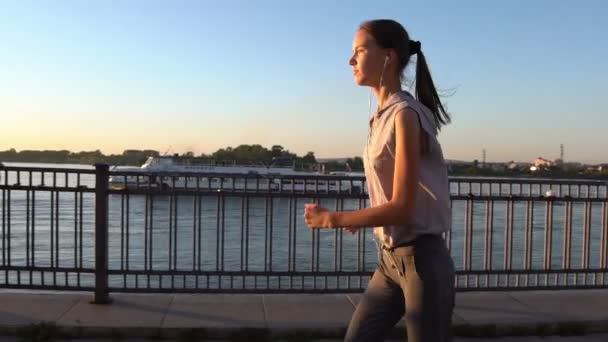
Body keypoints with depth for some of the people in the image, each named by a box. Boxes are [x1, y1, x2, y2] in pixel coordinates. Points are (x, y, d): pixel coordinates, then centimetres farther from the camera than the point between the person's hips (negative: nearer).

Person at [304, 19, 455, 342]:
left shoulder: (404, 114, -16)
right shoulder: (382, 117, 8)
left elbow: (402, 208, -19)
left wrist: (333, 219, -13)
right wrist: (355, 219, 0)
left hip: (421, 259, -8)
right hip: (390, 257, 8)